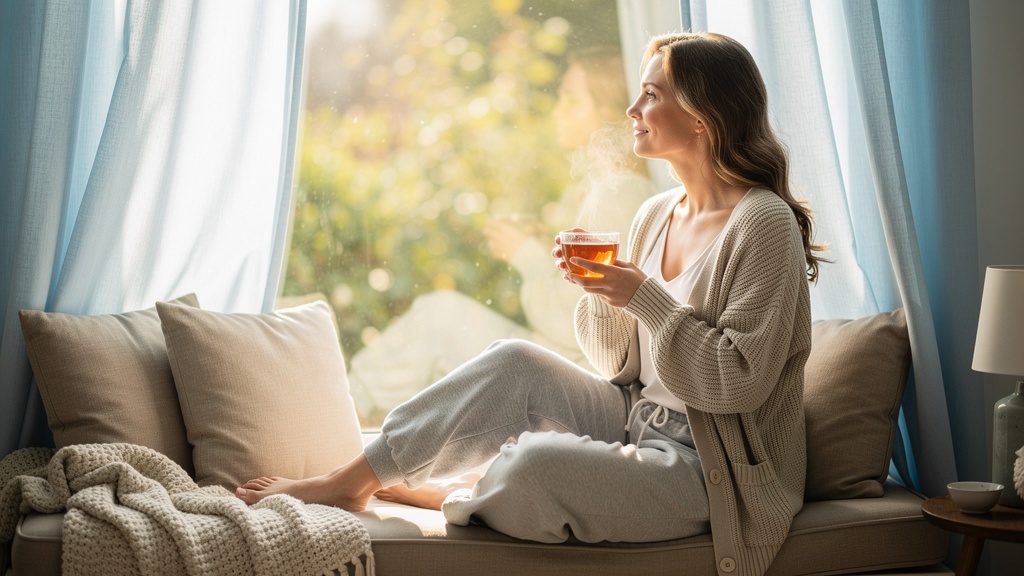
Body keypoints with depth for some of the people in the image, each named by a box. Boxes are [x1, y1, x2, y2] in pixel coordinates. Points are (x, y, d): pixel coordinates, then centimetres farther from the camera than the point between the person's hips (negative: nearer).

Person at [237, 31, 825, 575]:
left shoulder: (764, 224, -16)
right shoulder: (656, 214, 8)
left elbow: (740, 383, -21)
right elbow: (620, 366, 10)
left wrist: (644, 299, -22)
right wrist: (601, 291, -8)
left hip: (707, 469, -7)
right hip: (636, 422, 7)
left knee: (535, 463, -29)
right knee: (513, 361, -12)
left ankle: (425, 493, 3)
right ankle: (351, 479, -2)